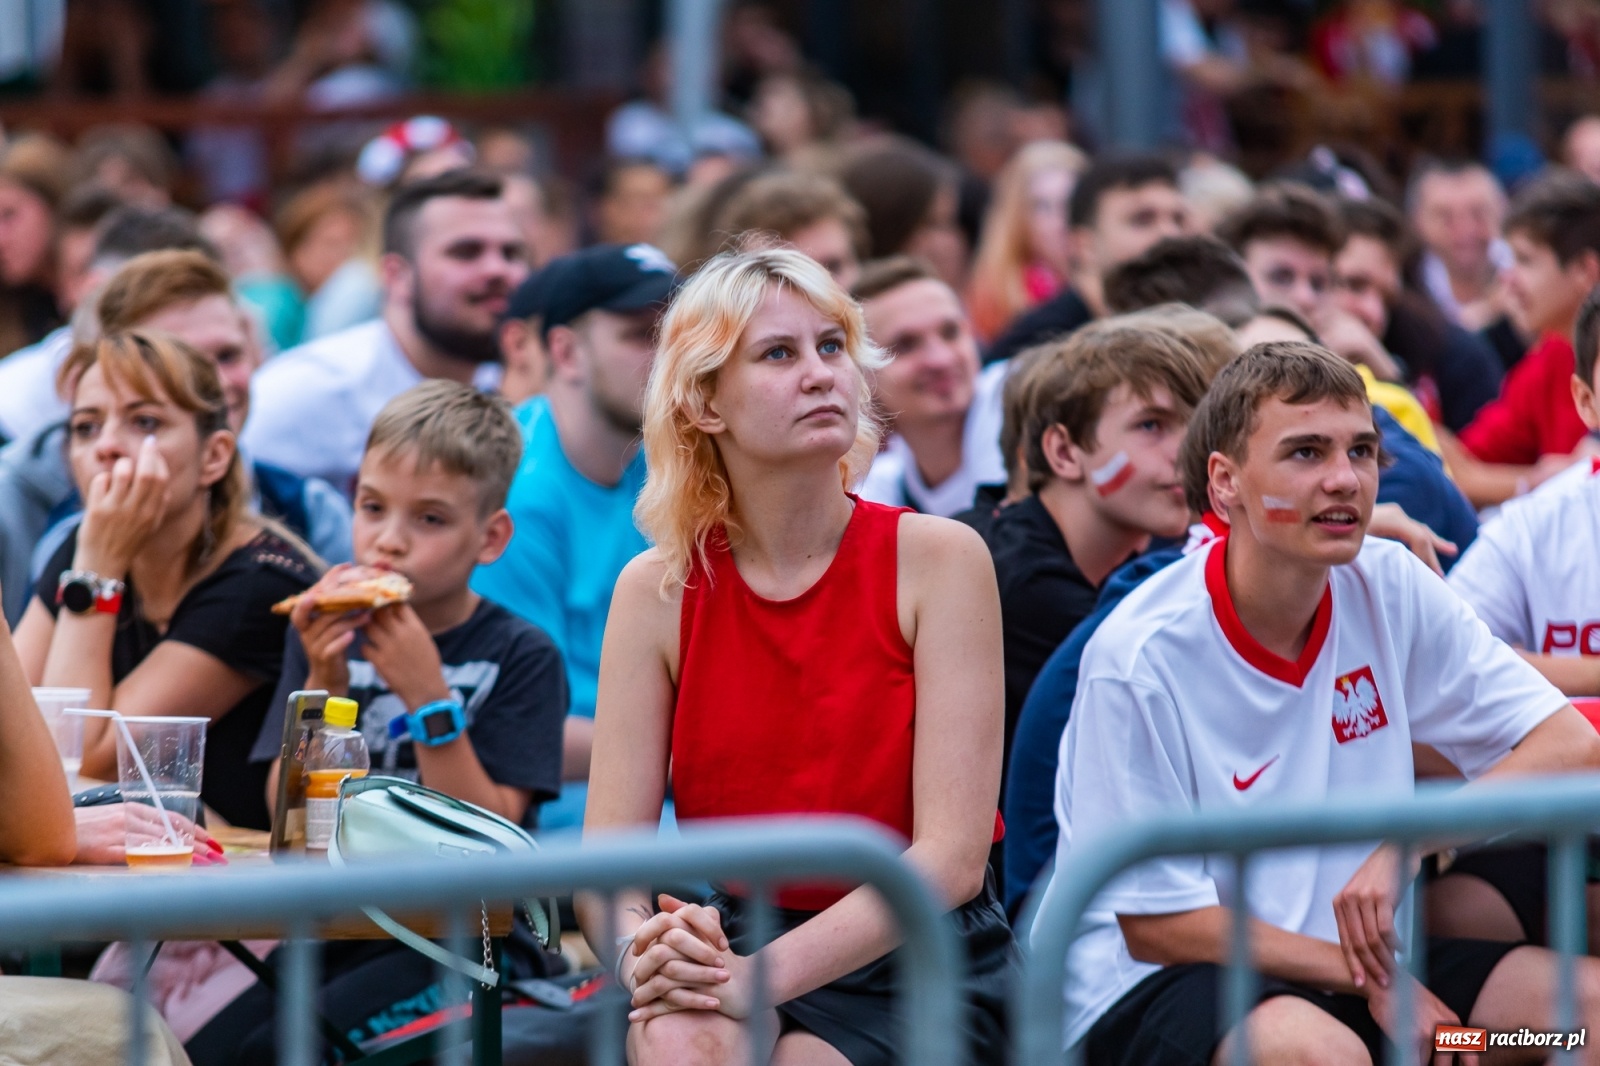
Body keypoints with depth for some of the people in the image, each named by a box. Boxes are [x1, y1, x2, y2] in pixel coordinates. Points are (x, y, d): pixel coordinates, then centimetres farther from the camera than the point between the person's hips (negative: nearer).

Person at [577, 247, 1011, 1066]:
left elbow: (952, 855, -13)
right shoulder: (659, 589, 1)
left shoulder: (937, 559, -6)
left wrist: (766, 977, -25)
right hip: (731, 940, 2)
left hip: (919, 966, -2)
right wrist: (644, 954, -27)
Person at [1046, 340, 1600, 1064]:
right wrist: (1371, 980, -16)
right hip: (1158, 982, -5)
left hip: (1356, 958, 6)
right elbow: (1156, 924, -12)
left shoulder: (1392, 591, -1)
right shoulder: (1142, 657, -16)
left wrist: (1405, 848, -18)